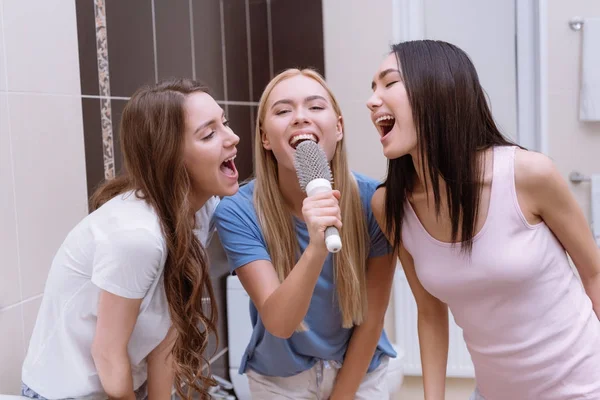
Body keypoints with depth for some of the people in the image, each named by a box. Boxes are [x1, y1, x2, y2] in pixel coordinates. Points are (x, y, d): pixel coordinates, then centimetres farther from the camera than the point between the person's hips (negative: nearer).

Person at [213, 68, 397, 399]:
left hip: (361, 369, 1)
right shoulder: (238, 213, -22)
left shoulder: (374, 201, -20)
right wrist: (316, 249, -44)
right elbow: (279, 323, -28)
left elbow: (372, 317, -11)